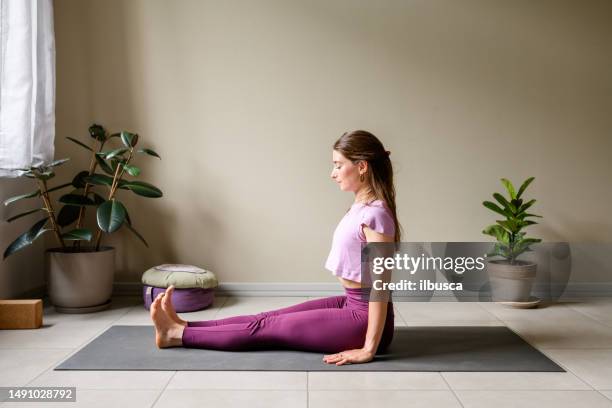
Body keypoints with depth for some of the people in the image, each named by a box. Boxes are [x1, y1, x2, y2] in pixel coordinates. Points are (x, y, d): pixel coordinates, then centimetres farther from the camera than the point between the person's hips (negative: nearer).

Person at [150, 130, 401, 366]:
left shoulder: (375, 213, -22)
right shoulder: (363, 208, 9)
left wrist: (369, 348, -22)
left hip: (364, 318, -8)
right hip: (353, 305, 8)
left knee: (266, 327, -2)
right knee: (269, 318, 7)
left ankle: (178, 335, 7)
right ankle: (183, 327, 13)